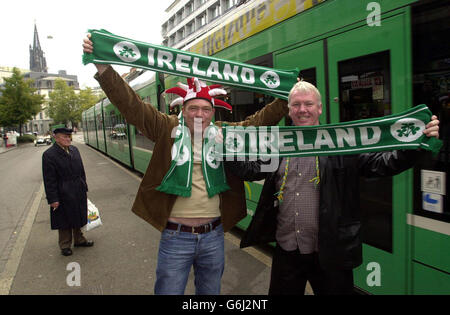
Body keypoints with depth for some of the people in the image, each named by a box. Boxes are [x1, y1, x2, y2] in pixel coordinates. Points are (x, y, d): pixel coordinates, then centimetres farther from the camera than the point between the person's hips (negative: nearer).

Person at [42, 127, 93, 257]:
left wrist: (84, 188, 12)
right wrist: (53, 199, -16)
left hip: (78, 193, 6)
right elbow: (49, 180, -15)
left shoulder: (74, 150, 5)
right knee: (65, 221, 9)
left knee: (78, 218, 20)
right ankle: (65, 246, 27)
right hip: (63, 195, -6)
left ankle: (79, 239, 38)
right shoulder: (49, 155, -14)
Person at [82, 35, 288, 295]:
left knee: (211, 291, 22)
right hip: (176, 236, -2)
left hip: (213, 235, 3)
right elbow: (131, 104, -11)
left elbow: (259, 121, 10)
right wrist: (102, 66, -19)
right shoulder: (167, 129, -5)